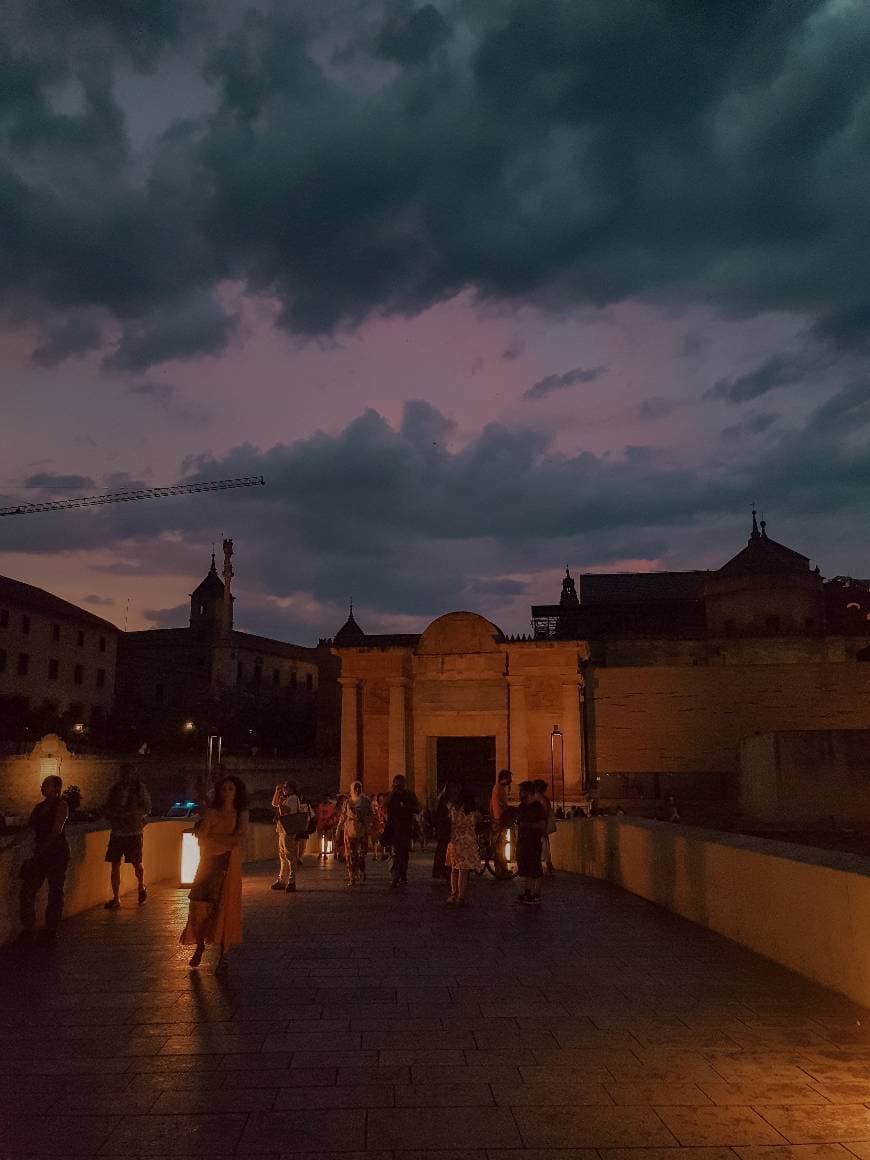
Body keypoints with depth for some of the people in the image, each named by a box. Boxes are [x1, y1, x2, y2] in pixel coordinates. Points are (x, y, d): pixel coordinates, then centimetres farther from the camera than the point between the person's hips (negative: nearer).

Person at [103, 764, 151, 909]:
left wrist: (128, 812, -17)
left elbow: (147, 808, -6)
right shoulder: (115, 789, 6)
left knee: (136, 864, 4)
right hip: (116, 833, 3)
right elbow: (106, 809, 10)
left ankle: (141, 887, 31)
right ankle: (116, 899, 8)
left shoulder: (139, 788, -2)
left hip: (134, 833, -3)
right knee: (115, 866, 1)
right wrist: (117, 813, -11)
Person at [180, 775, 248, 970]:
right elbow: (202, 836, -1)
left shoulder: (241, 814, 4)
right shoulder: (212, 812, 7)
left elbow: (240, 839, -8)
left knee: (225, 907, -3)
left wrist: (213, 837, -7)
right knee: (200, 904, -6)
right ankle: (199, 946, 12)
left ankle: (224, 952, 5)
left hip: (230, 864, -1)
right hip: (209, 861, 1)